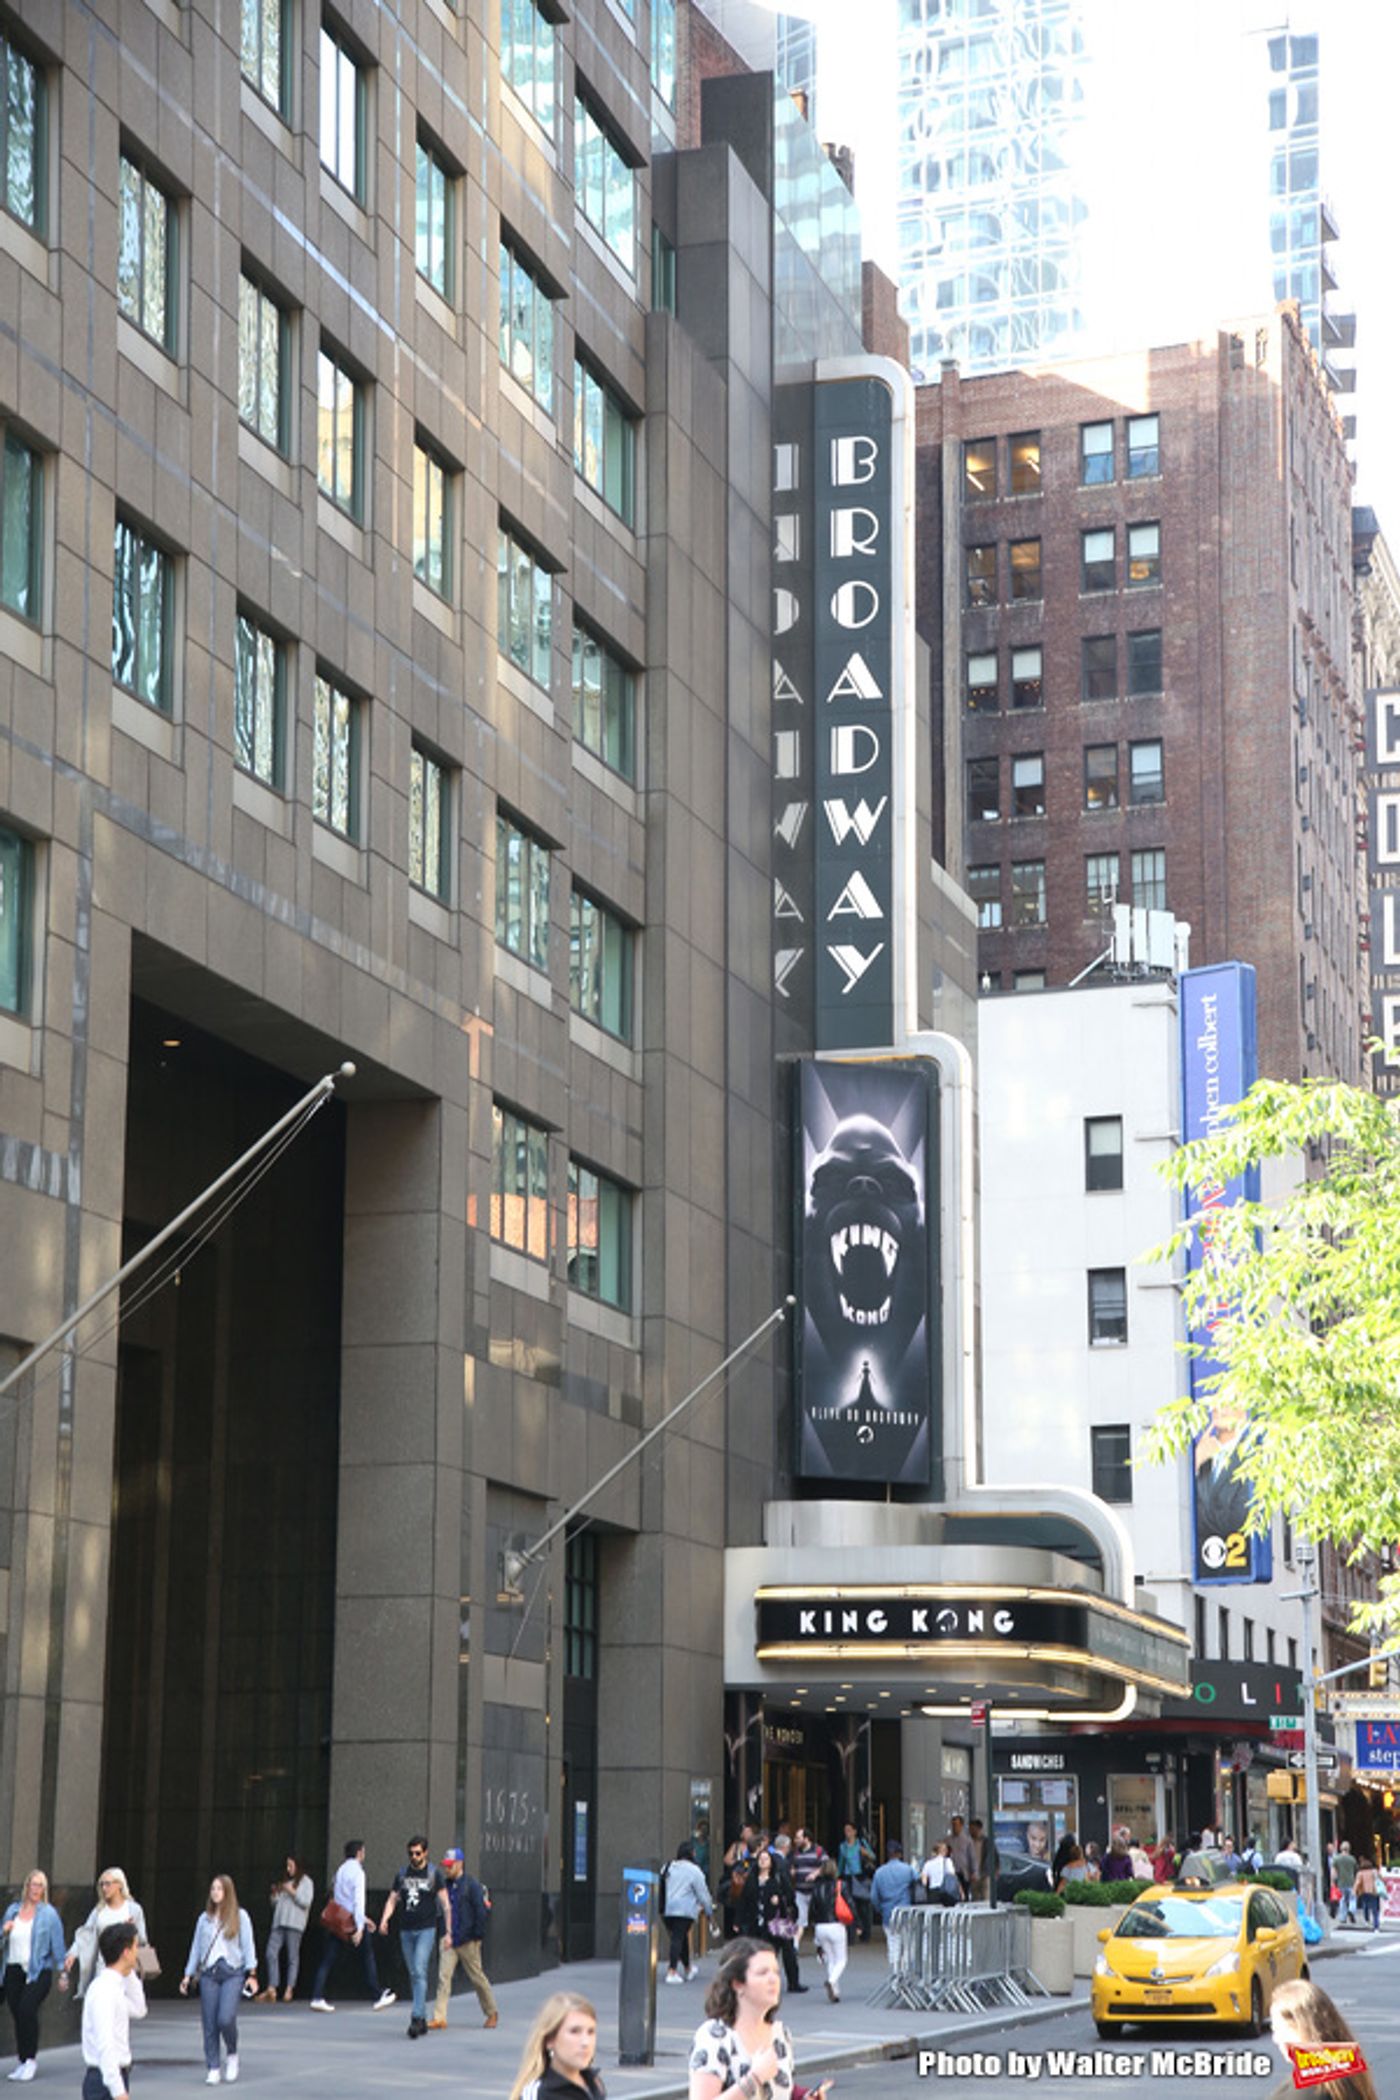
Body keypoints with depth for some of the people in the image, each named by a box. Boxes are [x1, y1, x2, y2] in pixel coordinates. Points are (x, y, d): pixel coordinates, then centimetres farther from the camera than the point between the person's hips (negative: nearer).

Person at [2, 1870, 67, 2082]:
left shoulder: (49, 1914, 0)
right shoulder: (13, 1910, 12)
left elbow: (57, 1944, -1)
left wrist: (62, 1973, -3)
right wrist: (4, 1931, -5)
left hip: (39, 1971, -4)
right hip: (14, 1969, 4)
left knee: (27, 2010, -20)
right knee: (17, 2014, 3)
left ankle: (31, 2059, -8)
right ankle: (23, 2061, 15)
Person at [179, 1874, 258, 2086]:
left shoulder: (240, 1917, 7)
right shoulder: (204, 1919, 14)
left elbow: (248, 1945, 4)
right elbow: (196, 1947, 17)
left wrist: (251, 1973, -5)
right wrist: (188, 1975, 13)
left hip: (232, 1972, -3)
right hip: (208, 1973, 3)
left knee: (226, 2019, -17)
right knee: (210, 2023, -2)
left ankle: (233, 2055, 9)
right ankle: (213, 2068, 6)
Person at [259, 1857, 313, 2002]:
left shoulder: (306, 1882, 6)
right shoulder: (285, 1882, 24)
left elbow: (306, 1902, -7)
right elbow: (275, 1904, 26)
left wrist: (291, 1891, -11)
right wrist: (275, 1893, 7)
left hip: (294, 1924, -6)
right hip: (279, 1923, 6)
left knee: (293, 1957, -5)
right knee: (271, 1954, -7)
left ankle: (289, 1990, -3)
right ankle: (271, 1989, -8)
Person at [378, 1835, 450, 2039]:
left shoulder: (434, 1873, -1)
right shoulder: (402, 1874, 10)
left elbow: (445, 1904, 0)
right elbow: (392, 1900, 11)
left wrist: (448, 1931, -4)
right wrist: (384, 1919, -8)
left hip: (426, 1930, -5)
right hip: (406, 1930, 5)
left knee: (420, 1972, -17)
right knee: (413, 1975, 8)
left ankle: (416, 2018, -21)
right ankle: (423, 2020, 15)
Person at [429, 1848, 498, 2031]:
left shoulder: (471, 1884, -9)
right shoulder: (447, 1885, 10)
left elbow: (481, 1911, -11)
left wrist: (478, 1935, -14)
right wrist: (445, 1934, 11)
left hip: (467, 1940, -5)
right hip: (449, 1939, 5)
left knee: (477, 1977, 5)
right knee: (443, 1976, -5)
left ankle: (491, 2013, 22)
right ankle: (439, 2017, -6)